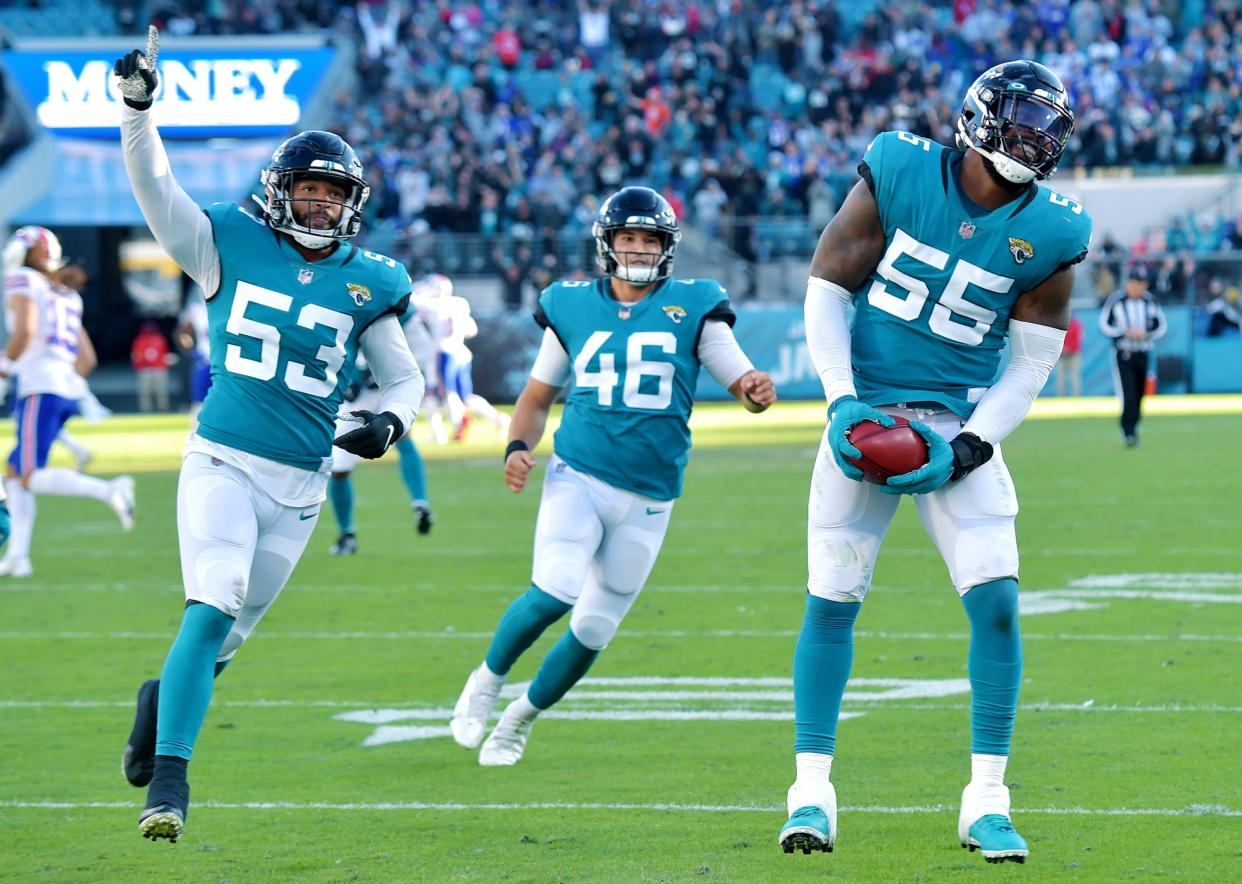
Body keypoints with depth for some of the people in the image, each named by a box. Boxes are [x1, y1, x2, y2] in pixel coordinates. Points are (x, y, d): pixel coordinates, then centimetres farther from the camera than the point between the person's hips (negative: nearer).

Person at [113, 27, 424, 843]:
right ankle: (168, 779, -18)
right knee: (212, 611, -20)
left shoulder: (367, 284, 6)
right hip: (223, 462, -3)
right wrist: (137, 108, -21)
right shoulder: (231, 248, 1)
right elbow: (154, 188, -7)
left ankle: (164, 698, 42)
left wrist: (389, 422, -8)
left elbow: (405, 379, 14)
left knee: (231, 631, 11)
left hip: (301, 486, 3)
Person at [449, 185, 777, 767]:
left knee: (593, 630, 6)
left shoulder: (693, 308, 1)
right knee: (556, 590, -25)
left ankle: (523, 717, 31)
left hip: (648, 500, 1)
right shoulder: (572, 308, 4)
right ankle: (487, 680, 1)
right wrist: (518, 447, -5)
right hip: (577, 477, -1)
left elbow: (742, 381, 1)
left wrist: (755, 391, -24)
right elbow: (537, 397, 14)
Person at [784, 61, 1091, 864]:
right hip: (868, 410, -1)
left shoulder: (1049, 232, -6)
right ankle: (812, 789, 7)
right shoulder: (898, 174, -8)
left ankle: (987, 798, 0)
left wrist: (966, 450, -11)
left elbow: (1032, 361, -1)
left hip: (963, 425, 1)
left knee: (996, 599, -10)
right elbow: (827, 288, -3)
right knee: (832, 599, -3)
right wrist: (841, 401, -13)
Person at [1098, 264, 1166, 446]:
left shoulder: (1150, 300, 3)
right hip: (1123, 354, -3)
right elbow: (1104, 325, -3)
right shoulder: (1116, 300, -6)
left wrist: (1145, 334, -12)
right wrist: (1126, 333, -16)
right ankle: (1128, 432, -14)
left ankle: (1132, 430, 22)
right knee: (1128, 396, -15)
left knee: (1139, 396, 7)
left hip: (1143, 354, 4)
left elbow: (1161, 326, 8)